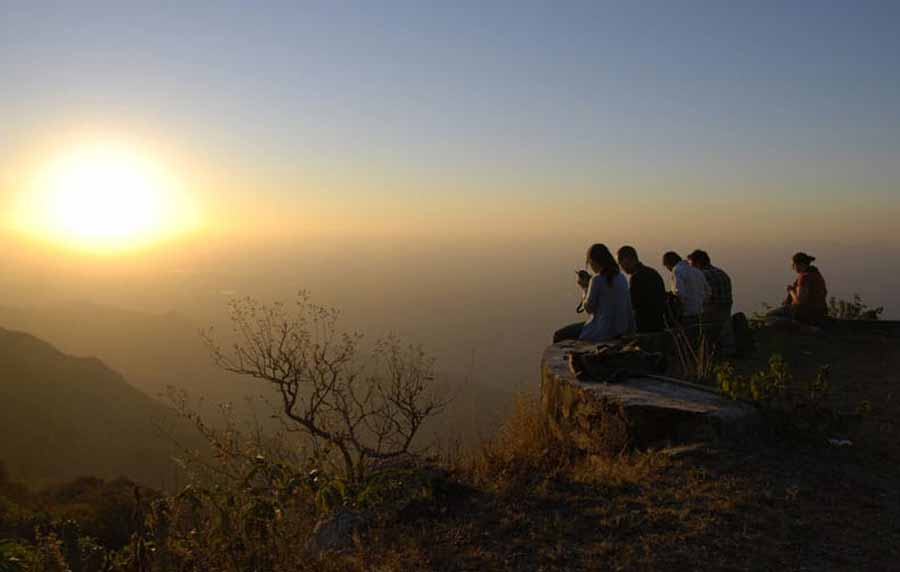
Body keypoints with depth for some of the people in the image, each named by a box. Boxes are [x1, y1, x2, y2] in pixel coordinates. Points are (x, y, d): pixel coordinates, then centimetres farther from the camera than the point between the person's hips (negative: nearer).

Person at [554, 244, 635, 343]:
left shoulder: (597, 279, -17)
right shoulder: (622, 277, 5)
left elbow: (588, 308, -10)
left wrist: (584, 288, 0)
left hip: (603, 331, -8)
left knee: (559, 336, 4)